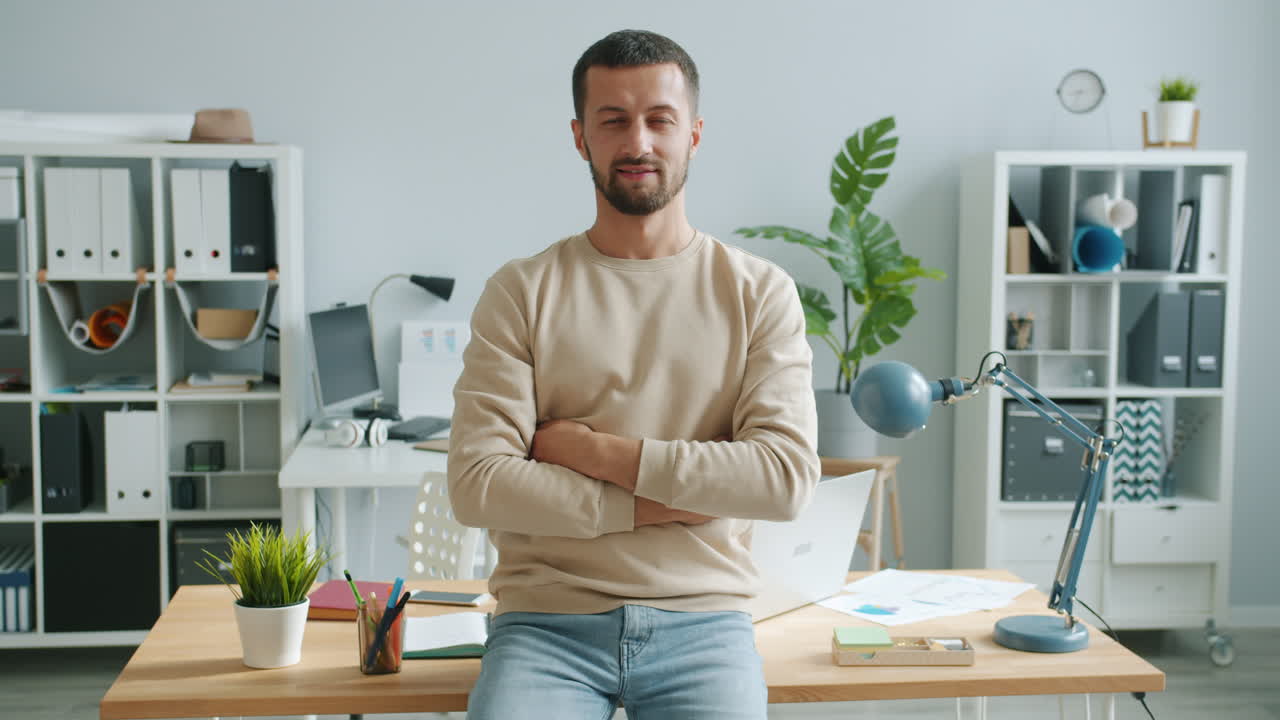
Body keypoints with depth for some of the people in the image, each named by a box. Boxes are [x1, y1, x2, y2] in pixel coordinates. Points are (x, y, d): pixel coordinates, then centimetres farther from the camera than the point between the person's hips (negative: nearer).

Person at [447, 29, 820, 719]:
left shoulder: (759, 292, 6)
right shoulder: (520, 292, 4)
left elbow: (787, 477, -7)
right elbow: (476, 485, -6)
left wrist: (596, 451, -9)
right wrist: (658, 502, -9)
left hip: (702, 619, 1)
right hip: (547, 620, 0)